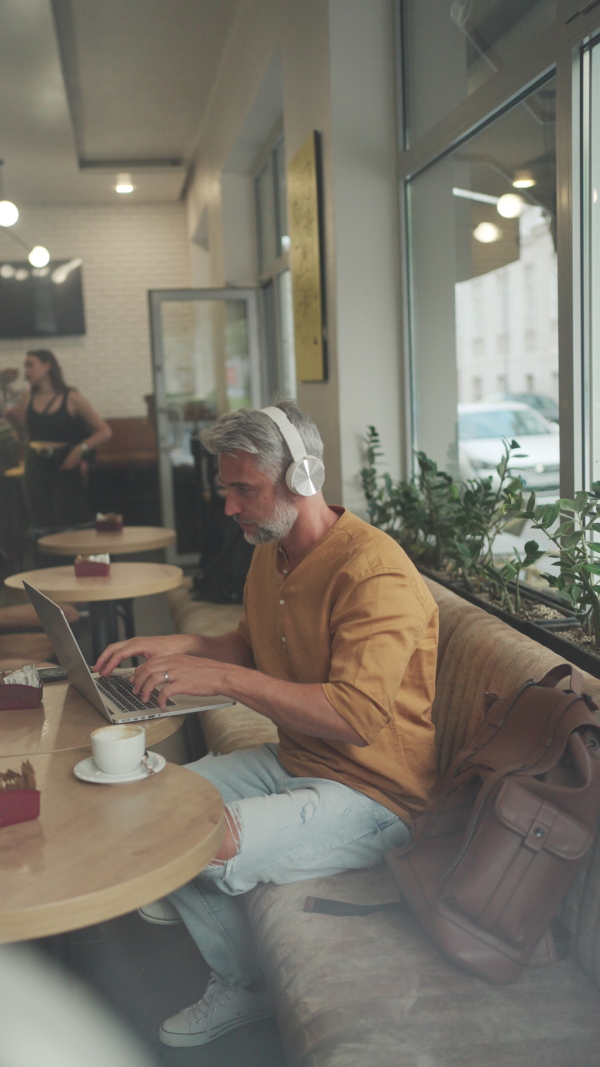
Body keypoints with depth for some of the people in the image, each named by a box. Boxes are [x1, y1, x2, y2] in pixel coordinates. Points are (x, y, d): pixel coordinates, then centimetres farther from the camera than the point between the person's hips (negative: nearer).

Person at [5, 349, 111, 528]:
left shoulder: (71, 399, -5)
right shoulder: (27, 398, 6)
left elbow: (104, 431, -3)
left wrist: (80, 449, -15)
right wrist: (12, 415, -1)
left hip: (64, 467, -3)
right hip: (36, 468, 4)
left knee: (70, 526, -7)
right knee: (41, 527, 4)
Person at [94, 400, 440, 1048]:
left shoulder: (373, 571, -25)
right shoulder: (269, 555, 5)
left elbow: (359, 715, -33)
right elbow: (250, 647, 21)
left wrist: (221, 677, -34)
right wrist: (174, 647, 2)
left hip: (370, 794, -9)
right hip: (292, 762, 9)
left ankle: (245, 989, 9)